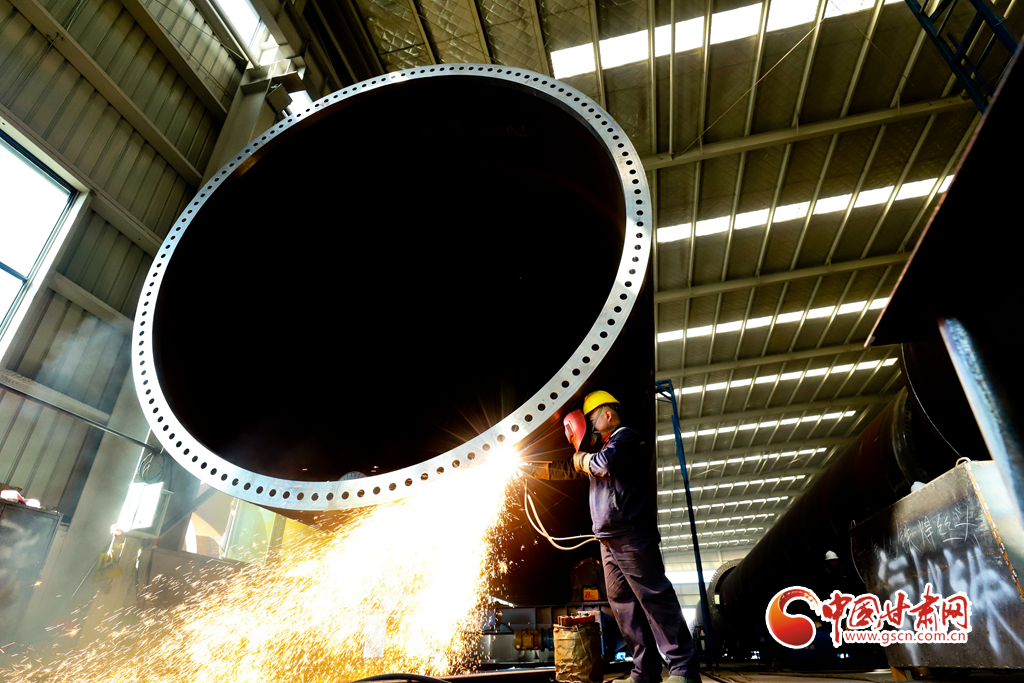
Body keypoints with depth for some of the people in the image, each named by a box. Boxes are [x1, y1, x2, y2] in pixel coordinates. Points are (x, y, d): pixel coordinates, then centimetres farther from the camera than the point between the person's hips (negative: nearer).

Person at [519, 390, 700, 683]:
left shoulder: (626, 437, -2)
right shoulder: (600, 446, 25)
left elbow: (605, 463, -21)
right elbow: (566, 470, 29)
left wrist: (582, 457, -1)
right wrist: (529, 468, 23)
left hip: (631, 535, -10)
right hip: (609, 540, 10)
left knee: (654, 597, -9)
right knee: (623, 603, 8)